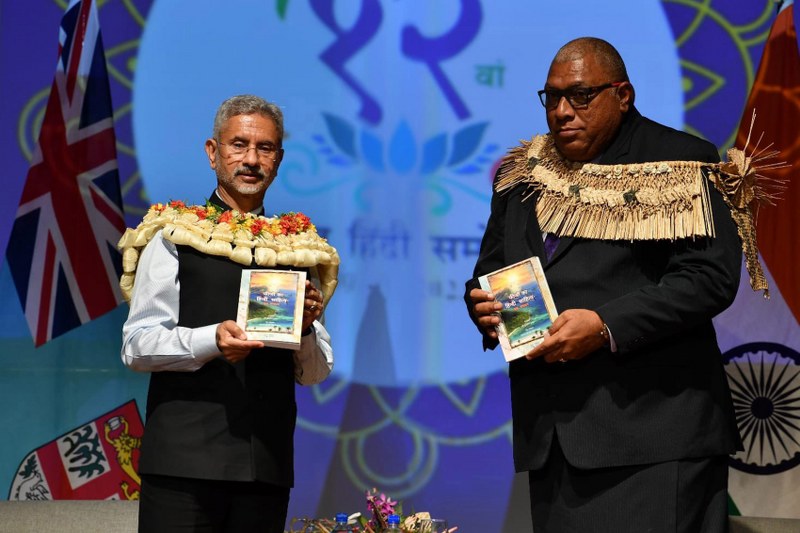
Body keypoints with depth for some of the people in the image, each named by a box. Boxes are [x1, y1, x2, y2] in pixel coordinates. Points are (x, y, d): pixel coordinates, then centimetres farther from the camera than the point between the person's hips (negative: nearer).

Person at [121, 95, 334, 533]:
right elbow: (136, 347, -3)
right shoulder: (176, 236, 5)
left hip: (267, 464, 3)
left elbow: (316, 372, 16)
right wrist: (212, 341, -18)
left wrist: (306, 328, -5)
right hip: (183, 459, -3)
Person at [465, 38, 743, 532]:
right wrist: (485, 306, 0)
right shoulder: (523, 174, 18)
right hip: (551, 435, 6)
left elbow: (710, 276, -12)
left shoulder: (680, 161, -1)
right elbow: (489, 271, 25)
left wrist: (606, 327, -20)